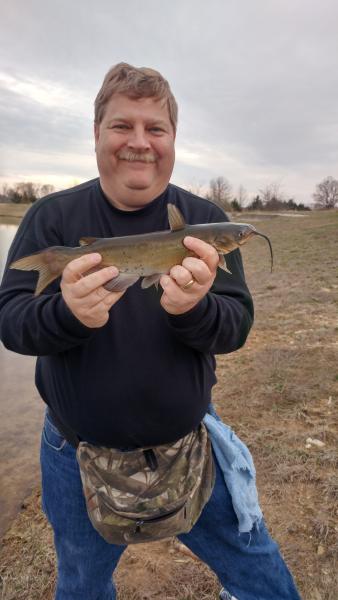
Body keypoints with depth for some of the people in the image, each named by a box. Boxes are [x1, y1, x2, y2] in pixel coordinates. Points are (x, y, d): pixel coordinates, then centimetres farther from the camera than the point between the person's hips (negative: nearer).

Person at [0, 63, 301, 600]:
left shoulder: (205, 220, -7)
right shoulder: (51, 218, -8)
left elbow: (237, 326, -12)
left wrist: (193, 310, -35)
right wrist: (68, 313, -35)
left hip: (190, 444, 1)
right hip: (78, 455, 1)